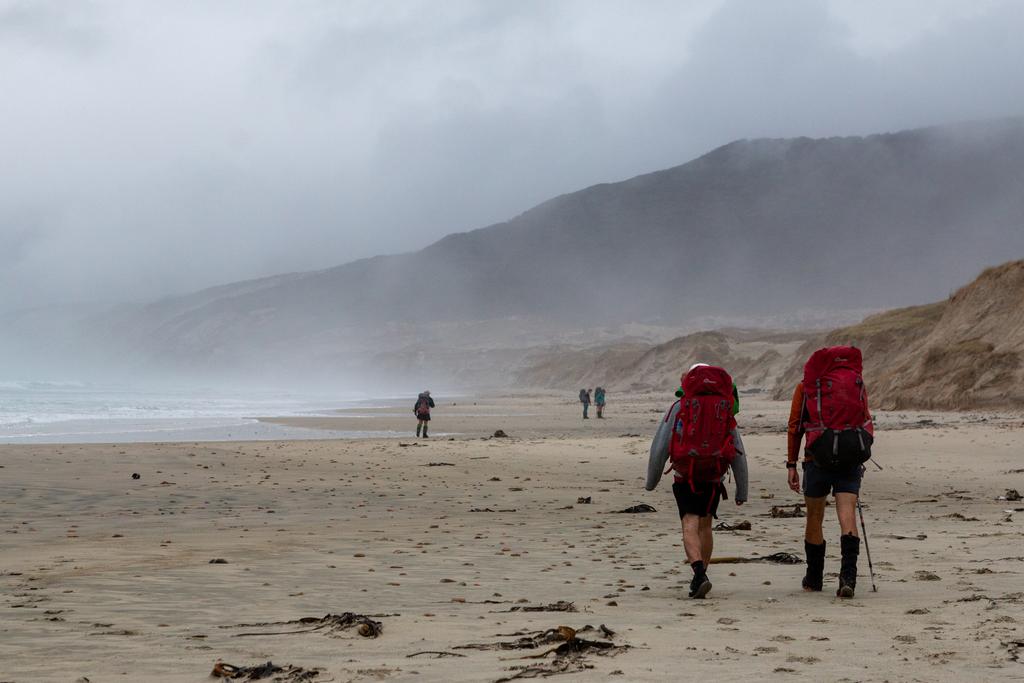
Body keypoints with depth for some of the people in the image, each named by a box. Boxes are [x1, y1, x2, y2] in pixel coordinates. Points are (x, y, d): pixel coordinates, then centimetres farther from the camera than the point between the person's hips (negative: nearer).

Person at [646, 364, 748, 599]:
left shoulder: (679, 408, 1)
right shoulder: (726, 410, 9)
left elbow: (659, 447, -2)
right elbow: (739, 455, 6)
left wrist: (651, 482, 9)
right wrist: (742, 491, 10)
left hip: (686, 477, -3)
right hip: (714, 478, 3)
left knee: (690, 527, -10)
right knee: (705, 525, 20)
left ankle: (700, 574, -31)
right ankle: (700, 576, 24)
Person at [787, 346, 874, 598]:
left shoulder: (806, 387, 8)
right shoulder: (857, 383, 14)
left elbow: (795, 427, 4)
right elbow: (867, 424, 14)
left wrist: (791, 464, 7)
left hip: (818, 459, -1)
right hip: (852, 460, 1)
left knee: (814, 518, 13)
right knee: (847, 514, -6)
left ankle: (814, 577, 24)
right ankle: (848, 575, -24)